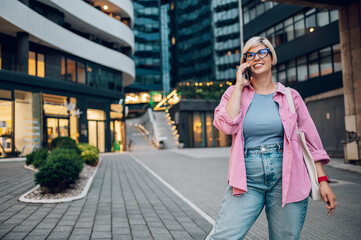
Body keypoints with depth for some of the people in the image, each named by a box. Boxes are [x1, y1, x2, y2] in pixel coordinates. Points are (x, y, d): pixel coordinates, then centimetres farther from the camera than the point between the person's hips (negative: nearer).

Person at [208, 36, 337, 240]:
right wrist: (239, 85, -4)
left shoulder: (290, 96, 7)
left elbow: (311, 139, 8)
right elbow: (227, 126, -11)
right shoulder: (235, 93, 8)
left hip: (286, 178, 1)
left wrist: (323, 180, 2)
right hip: (247, 180, 0)